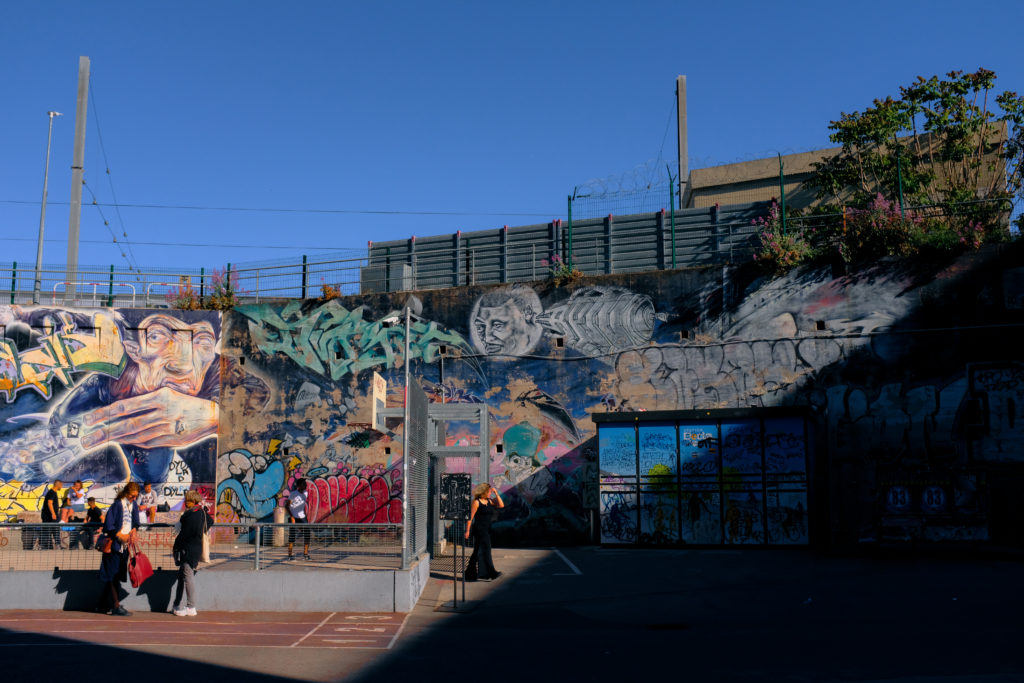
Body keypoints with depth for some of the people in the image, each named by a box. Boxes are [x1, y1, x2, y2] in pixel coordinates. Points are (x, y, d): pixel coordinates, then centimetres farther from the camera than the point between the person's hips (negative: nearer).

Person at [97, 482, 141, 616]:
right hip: (115, 545, -7)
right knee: (113, 576, -4)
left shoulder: (134, 505, 8)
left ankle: (103, 605, 23)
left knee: (115, 576, 12)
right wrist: (121, 536, -18)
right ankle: (116, 607, -2)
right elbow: (108, 526, -13)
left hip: (125, 546, 7)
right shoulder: (117, 505, -13)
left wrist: (134, 531, -1)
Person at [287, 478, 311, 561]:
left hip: (302, 518, 6)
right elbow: (287, 506, -12)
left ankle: (305, 554, 9)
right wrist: (292, 517, -19)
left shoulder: (305, 493, 8)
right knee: (292, 536, -3)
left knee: (307, 535, 0)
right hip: (293, 518, -6)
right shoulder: (293, 494, -12)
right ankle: (290, 554, 6)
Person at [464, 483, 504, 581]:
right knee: (484, 550, -9)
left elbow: (501, 505, 7)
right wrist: (467, 530, -12)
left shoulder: (489, 501, 12)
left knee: (478, 551, 10)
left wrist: (496, 493, 2)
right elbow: (470, 517, -9)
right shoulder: (476, 502, -8)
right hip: (479, 529, -8)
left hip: (486, 530, 8)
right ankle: (490, 573, -11)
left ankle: (470, 574, 17)